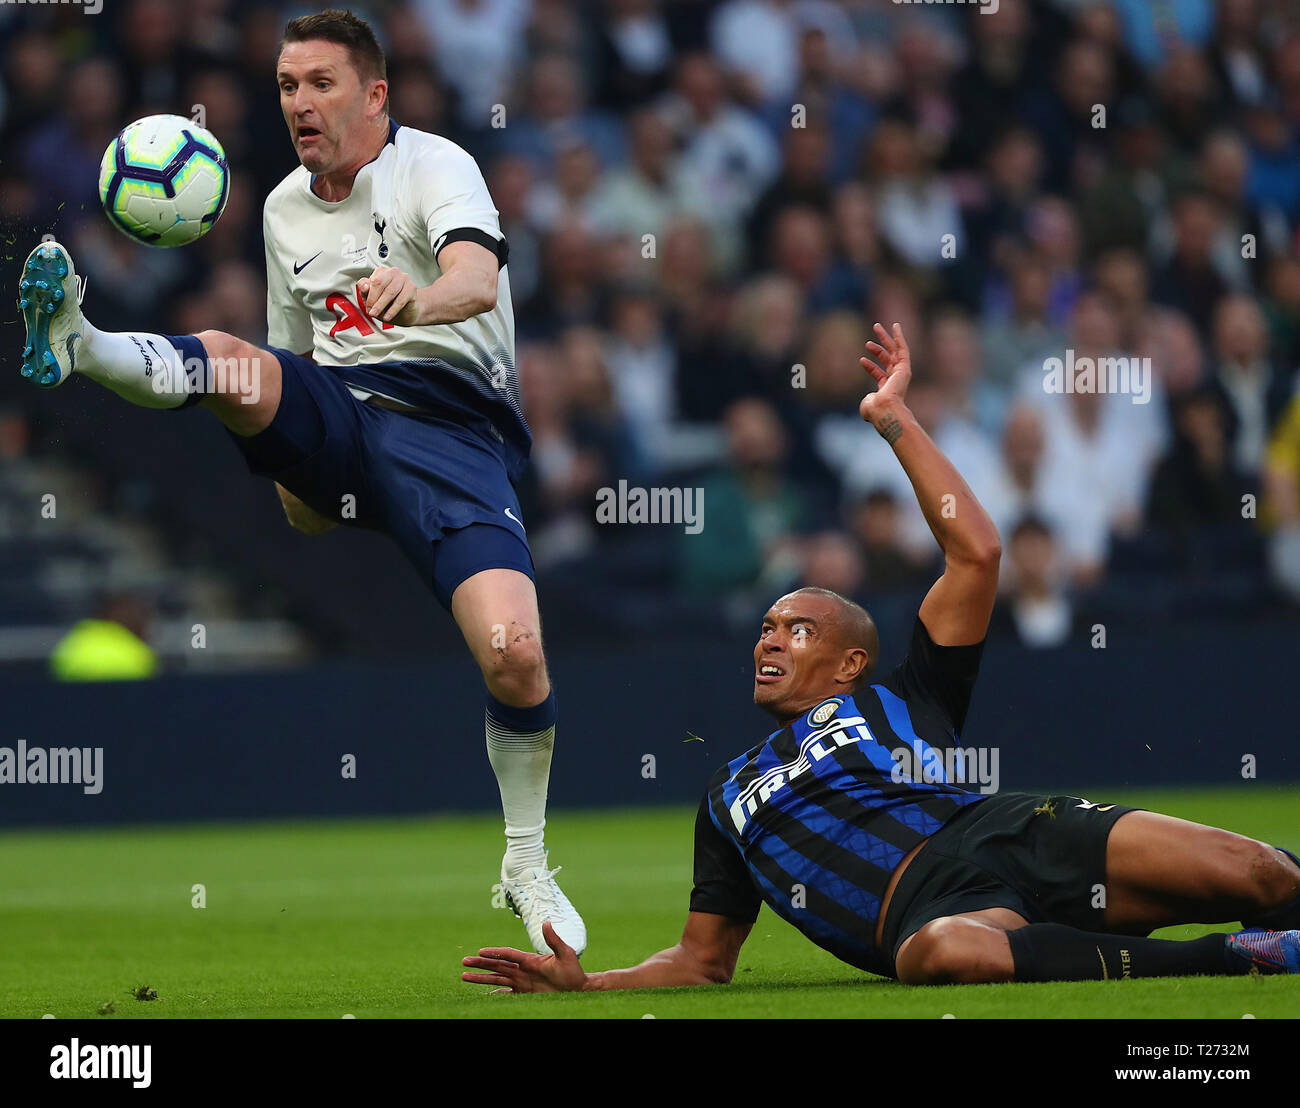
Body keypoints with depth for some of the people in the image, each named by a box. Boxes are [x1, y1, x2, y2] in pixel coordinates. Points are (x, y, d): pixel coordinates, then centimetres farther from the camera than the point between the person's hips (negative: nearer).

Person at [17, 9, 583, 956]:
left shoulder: (433, 166, -1)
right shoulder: (286, 207, 19)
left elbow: (476, 275, -23)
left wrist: (419, 297, -46)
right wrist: (296, 473, 19)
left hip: (449, 415, -5)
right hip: (335, 416, 5)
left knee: (515, 653, -22)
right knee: (229, 362, -29)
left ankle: (528, 864, -2)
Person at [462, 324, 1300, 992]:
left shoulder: (899, 700, 25)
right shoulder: (730, 796, 34)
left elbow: (977, 554, 14)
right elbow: (702, 961, 36)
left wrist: (895, 420, 14)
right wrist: (583, 983, 19)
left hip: (1011, 831, 0)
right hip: (927, 907, 0)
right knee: (941, 952, -43)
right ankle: (1229, 959, -36)